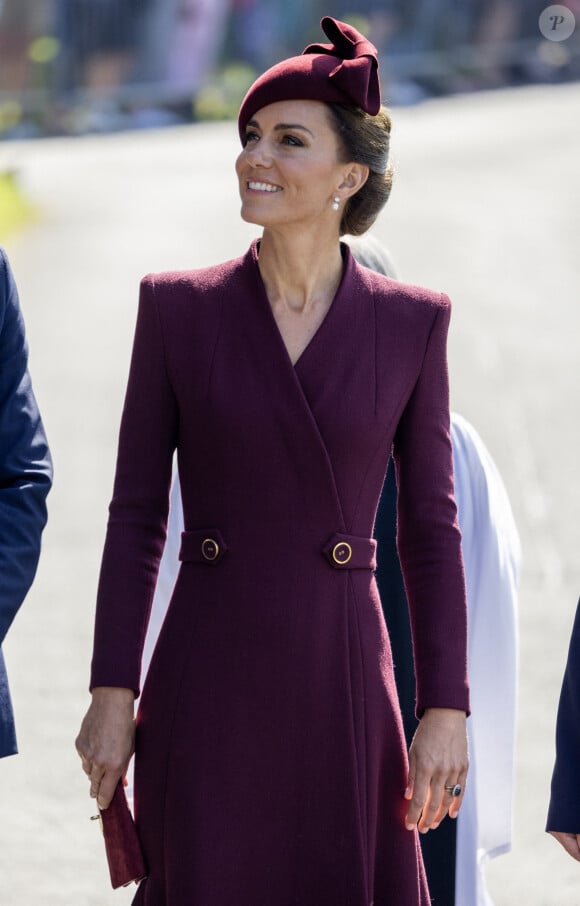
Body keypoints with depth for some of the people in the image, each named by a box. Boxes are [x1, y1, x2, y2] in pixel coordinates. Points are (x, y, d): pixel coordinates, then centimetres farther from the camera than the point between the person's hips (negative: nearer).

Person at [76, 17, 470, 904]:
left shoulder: (411, 323, 2)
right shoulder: (177, 308, 1)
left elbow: (430, 529, 4)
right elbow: (136, 513, 2)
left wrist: (446, 709, -2)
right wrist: (111, 696, -3)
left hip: (342, 690, 1)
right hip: (208, 692, 0)